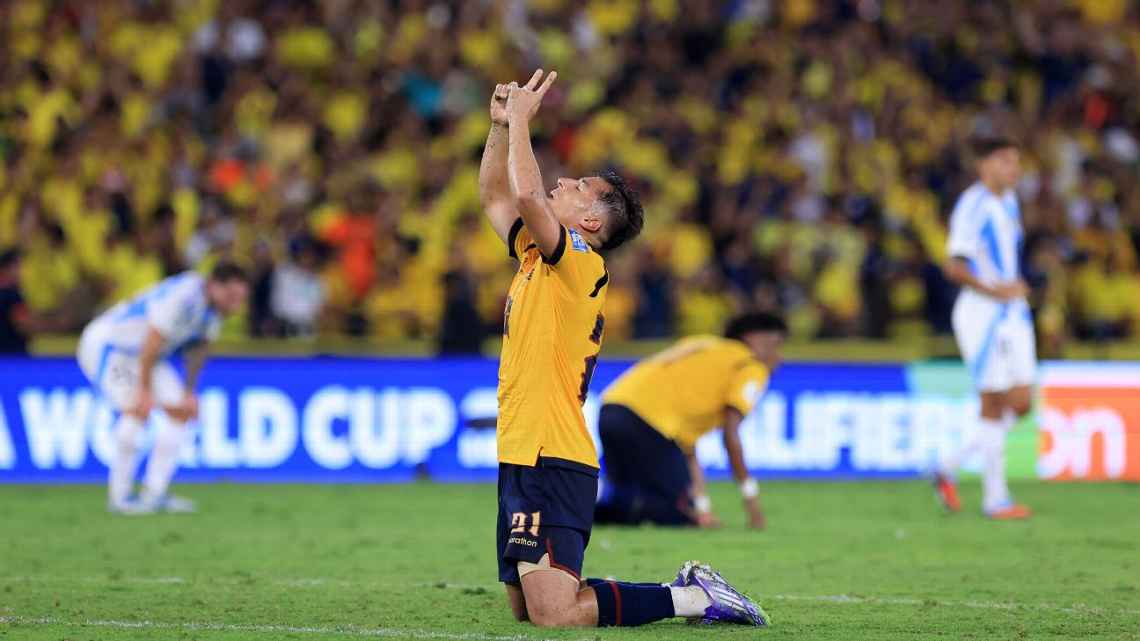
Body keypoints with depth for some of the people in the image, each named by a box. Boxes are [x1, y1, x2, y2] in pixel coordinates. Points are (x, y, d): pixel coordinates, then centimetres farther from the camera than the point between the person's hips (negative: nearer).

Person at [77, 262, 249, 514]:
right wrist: (145, 389, -25)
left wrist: (189, 392, 10)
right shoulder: (183, 297, -34)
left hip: (141, 354, 9)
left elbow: (198, 347, 9)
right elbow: (152, 344, -31)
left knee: (181, 411, 2)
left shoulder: (213, 306, -5)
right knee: (136, 409, -25)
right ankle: (118, 497, -17)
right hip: (106, 344, -9)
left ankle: (154, 495, 5)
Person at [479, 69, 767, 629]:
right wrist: (501, 124, 17)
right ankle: (689, 591, 18)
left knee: (553, 615, -17)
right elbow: (495, 195, 29)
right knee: (526, 609, 12)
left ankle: (694, 599, -6)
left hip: (552, 462, -9)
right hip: (523, 458, 9)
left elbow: (527, 193, -25)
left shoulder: (580, 263, -10)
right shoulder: (537, 254, 16)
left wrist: (522, 119, -13)